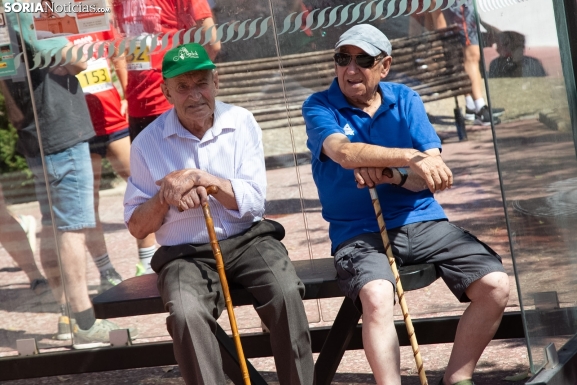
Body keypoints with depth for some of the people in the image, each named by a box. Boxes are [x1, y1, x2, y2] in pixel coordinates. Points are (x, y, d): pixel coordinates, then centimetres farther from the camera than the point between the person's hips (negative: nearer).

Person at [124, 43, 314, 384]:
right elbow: (137, 227, 3)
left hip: (247, 239, 1)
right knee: (186, 314, -32)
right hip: (186, 253, -1)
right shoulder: (148, 143, -1)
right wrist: (166, 196, -16)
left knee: (285, 293, -28)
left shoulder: (241, 123, 0)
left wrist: (201, 179, -17)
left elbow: (254, 202, -6)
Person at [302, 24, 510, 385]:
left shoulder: (405, 99, 9)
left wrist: (391, 176, -19)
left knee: (495, 285, -15)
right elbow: (344, 152, -22)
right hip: (359, 231, -3)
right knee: (377, 296, -35)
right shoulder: (320, 107, 0)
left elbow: (434, 172, 1)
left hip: (423, 221, 4)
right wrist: (411, 158, -33)